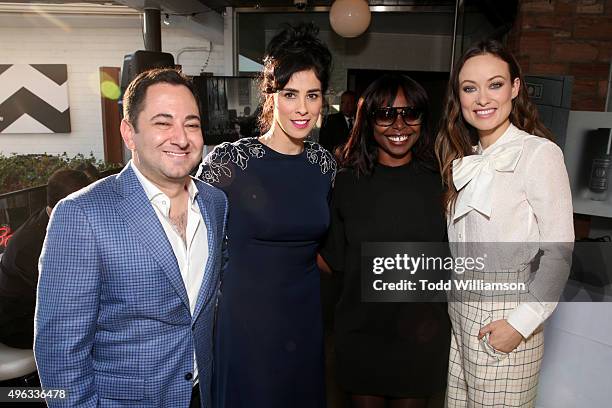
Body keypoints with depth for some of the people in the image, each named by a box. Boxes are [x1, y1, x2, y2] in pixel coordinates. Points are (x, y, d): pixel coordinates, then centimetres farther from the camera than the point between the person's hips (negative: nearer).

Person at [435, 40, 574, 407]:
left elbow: (558, 251, -15)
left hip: (504, 316, -6)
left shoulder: (539, 153, -13)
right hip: (458, 306, 6)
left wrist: (521, 323, -16)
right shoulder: (465, 159, 8)